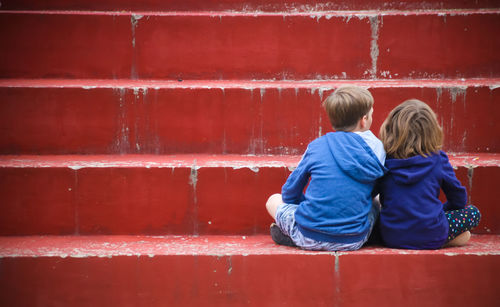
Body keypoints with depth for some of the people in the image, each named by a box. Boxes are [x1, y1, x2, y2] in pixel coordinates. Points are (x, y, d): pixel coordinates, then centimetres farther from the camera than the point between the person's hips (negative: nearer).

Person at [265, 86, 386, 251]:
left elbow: (290, 194, 7)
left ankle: (293, 236, 3)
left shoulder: (316, 146, -1)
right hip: (354, 241, 1)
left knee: (274, 200, 26)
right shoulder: (377, 149, -1)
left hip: (311, 238, -1)